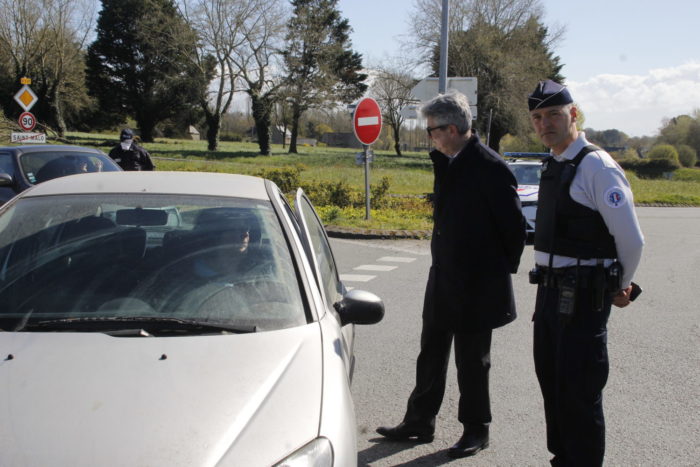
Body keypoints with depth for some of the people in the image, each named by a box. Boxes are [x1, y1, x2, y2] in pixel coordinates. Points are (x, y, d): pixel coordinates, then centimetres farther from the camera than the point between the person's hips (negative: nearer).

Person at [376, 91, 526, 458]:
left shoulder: (490, 167, -18)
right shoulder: (447, 163, 7)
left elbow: (513, 225, -14)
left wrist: (503, 269, -6)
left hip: (477, 286, -8)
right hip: (444, 277, 8)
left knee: (471, 360, 6)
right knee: (431, 353, 16)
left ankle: (476, 430, 23)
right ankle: (419, 423, 29)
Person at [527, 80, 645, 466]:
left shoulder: (596, 166, -16)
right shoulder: (553, 166, 12)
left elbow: (631, 240, -17)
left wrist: (620, 286, -1)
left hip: (583, 298, -9)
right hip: (550, 290, 9)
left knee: (578, 392, -1)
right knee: (551, 381, 19)